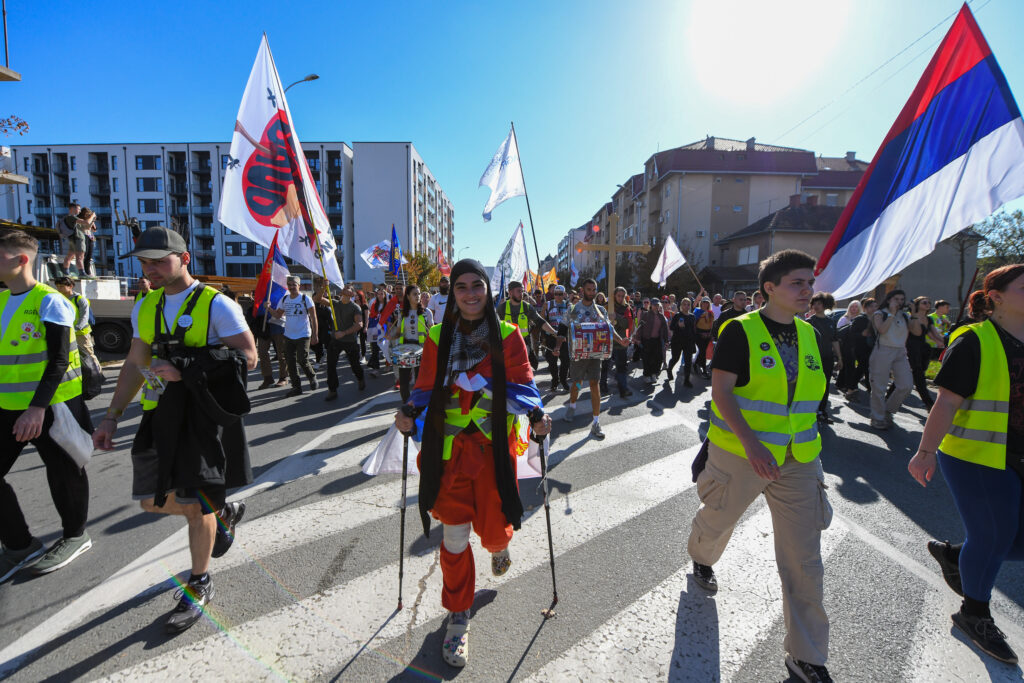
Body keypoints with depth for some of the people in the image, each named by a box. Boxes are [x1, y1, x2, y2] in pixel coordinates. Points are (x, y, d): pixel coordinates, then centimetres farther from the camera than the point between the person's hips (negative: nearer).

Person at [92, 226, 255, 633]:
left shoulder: (216, 305, -10)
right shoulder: (145, 308, 11)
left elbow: (248, 357, -16)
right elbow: (135, 365, 16)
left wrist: (186, 369, -24)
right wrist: (111, 416, 12)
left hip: (205, 417, -7)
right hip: (162, 417, 7)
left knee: (196, 507, 1)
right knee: (153, 501, 11)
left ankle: (199, 587, 22)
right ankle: (224, 512, 38)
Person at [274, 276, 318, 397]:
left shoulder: (305, 299, -7)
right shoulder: (284, 299, 8)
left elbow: (313, 317, -8)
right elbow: (278, 315, 11)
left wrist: (315, 334, -13)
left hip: (303, 336, -5)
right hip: (288, 336, 5)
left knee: (302, 360, -11)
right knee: (291, 362, 6)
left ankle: (312, 377, 18)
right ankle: (296, 387, 15)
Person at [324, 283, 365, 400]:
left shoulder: (355, 307, -6)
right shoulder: (335, 304, 7)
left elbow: (359, 324, -18)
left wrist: (344, 333, -25)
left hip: (350, 341, -3)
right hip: (335, 339, 3)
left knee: (354, 364, 11)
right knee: (331, 364, -4)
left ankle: (361, 380, 41)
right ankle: (332, 390, 6)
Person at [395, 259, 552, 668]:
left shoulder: (507, 336, -1)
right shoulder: (438, 337, 3)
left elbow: (521, 383, -1)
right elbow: (427, 386, 7)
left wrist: (535, 414, -19)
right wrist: (411, 412, -11)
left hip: (494, 444, -1)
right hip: (450, 445, 1)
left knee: (493, 529, 7)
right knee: (454, 534, 4)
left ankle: (499, 545, 48)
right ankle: (458, 616, 28)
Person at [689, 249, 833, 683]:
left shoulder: (808, 334, 6)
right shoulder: (740, 330, -13)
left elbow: (806, 393, 16)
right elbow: (720, 391, -18)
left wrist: (806, 443, 16)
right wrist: (751, 445, -27)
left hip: (798, 462, 5)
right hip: (741, 456, -4)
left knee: (805, 559, 5)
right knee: (718, 520, 19)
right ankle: (701, 557, 56)